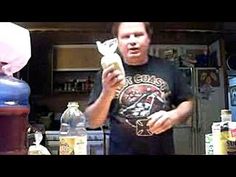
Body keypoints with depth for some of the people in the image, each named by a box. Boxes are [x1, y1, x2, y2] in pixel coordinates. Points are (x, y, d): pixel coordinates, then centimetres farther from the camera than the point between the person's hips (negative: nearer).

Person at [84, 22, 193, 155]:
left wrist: (174, 116, -13)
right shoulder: (107, 74, -4)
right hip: (121, 151, -1)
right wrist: (107, 94, -24)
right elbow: (93, 122, -7)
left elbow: (188, 103, 7)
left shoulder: (167, 68, 0)